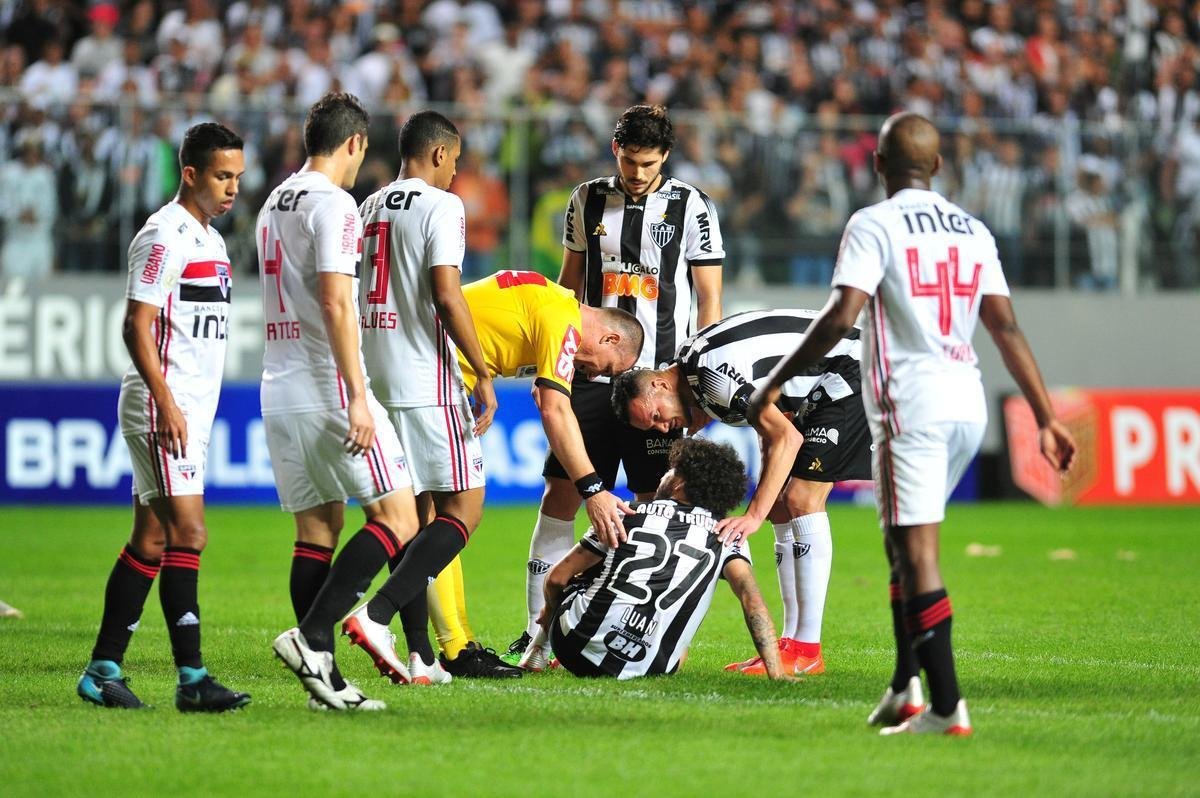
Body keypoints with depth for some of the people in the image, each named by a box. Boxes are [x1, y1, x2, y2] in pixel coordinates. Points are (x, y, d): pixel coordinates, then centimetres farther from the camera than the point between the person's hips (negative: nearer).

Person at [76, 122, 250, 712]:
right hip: (161, 408, -10)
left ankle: (103, 671, 12)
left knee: (152, 540, 9)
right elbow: (137, 327, -17)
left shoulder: (210, 239, 18)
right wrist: (166, 404, -22)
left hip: (190, 412, 10)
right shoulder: (164, 236, -12)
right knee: (188, 533, -14)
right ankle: (192, 679, -16)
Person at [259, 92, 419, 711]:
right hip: (328, 390, -9)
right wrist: (358, 399, -20)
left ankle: (322, 674, 3)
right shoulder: (333, 203, -10)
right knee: (398, 519, -6)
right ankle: (310, 637, -18)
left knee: (315, 530, 8)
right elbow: (335, 303, -18)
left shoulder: (274, 204, 18)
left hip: (279, 396, 9)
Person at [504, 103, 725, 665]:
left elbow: (709, 298, 2)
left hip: (659, 380, -2)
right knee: (561, 495, -2)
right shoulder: (588, 200, 9)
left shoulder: (690, 207, 0)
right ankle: (538, 627, 3)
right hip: (593, 372, 2)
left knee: (656, 503, -2)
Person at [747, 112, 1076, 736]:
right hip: (968, 404, 7)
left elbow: (841, 316, -15)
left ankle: (946, 706, -13)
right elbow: (1006, 328, 11)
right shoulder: (973, 231, 14)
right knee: (903, 544, 19)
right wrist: (1046, 418, 11)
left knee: (917, 552, -7)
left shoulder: (874, 226, -4)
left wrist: (776, 381, -7)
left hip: (910, 408, -7)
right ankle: (904, 690, 16)